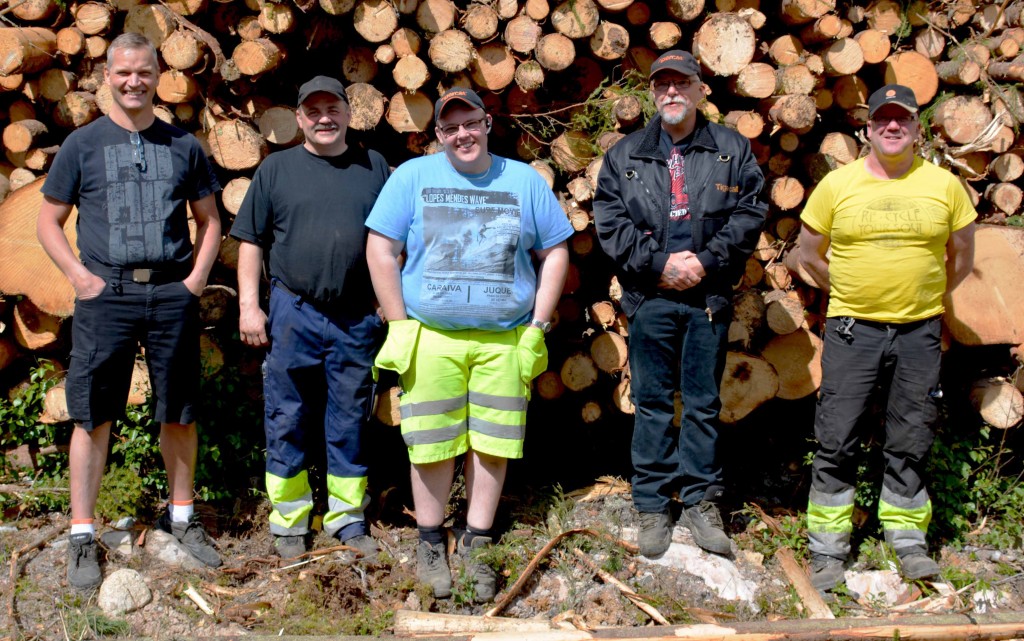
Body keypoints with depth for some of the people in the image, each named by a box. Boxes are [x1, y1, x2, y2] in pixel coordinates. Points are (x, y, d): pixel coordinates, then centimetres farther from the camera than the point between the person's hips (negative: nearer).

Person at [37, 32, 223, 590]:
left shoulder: (183, 146, 10)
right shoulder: (82, 144, 5)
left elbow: (209, 220, 16)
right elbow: (49, 222, 7)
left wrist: (197, 278, 2)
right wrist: (81, 277, -6)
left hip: (173, 294, 2)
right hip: (105, 295, -2)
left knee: (179, 413, 8)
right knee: (92, 416, 0)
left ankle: (181, 518, 25)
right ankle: (82, 537, 9)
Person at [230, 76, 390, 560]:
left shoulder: (374, 168, 10)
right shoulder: (277, 169, 7)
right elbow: (251, 241, 6)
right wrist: (249, 304, -2)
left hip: (358, 319, 1)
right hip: (293, 315, -1)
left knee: (349, 420, 8)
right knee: (287, 419, 3)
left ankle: (347, 518, 19)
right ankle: (289, 521, 14)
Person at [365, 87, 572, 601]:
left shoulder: (524, 181, 7)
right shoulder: (412, 177, 2)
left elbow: (554, 253, 9)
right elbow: (381, 250, -1)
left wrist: (539, 324, 2)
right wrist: (399, 324, -6)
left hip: (505, 341, 1)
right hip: (430, 339, -1)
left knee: (492, 444, 4)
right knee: (432, 444, 3)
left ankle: (476, 547, 17)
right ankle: (430, 544, 19)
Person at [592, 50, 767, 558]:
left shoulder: (733, 150, 8)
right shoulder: (625, 155, 8)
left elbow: (749, 214, 1)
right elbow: (610, 222, 0)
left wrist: (706, 261, -11)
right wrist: (658, 263, -11)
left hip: (708, 296, 0)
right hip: (649, 297, 0)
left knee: (703, 402, 6)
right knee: (652, 402, 5)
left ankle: (701, 502, 16)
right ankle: (652, 506, 13)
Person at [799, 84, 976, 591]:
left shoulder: (944, 186, 2)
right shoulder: (837, 184, 0)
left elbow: (961, 257, 14)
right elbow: (810, 254, 9)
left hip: (919, 331, 1)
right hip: (852, 328, -1)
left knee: (911, 440, 9)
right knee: (836, 437, -1)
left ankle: (907, 537, 25)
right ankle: (828, 547, 9)